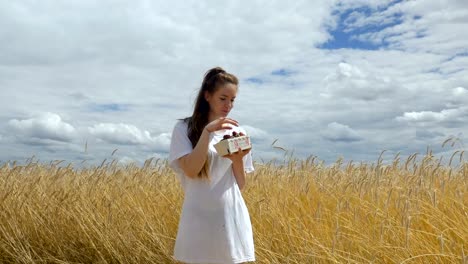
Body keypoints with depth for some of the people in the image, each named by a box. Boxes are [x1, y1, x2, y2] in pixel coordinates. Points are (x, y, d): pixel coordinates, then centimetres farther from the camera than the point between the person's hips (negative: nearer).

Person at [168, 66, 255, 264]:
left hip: (232, 219, 3)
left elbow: (240, 185, 5)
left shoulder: (237, 131, 7)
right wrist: (207, 131, -18)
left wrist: (238, 160, -13)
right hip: (199, 219, -2)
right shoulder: (184, 128, -1)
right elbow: (191, 171, -14)